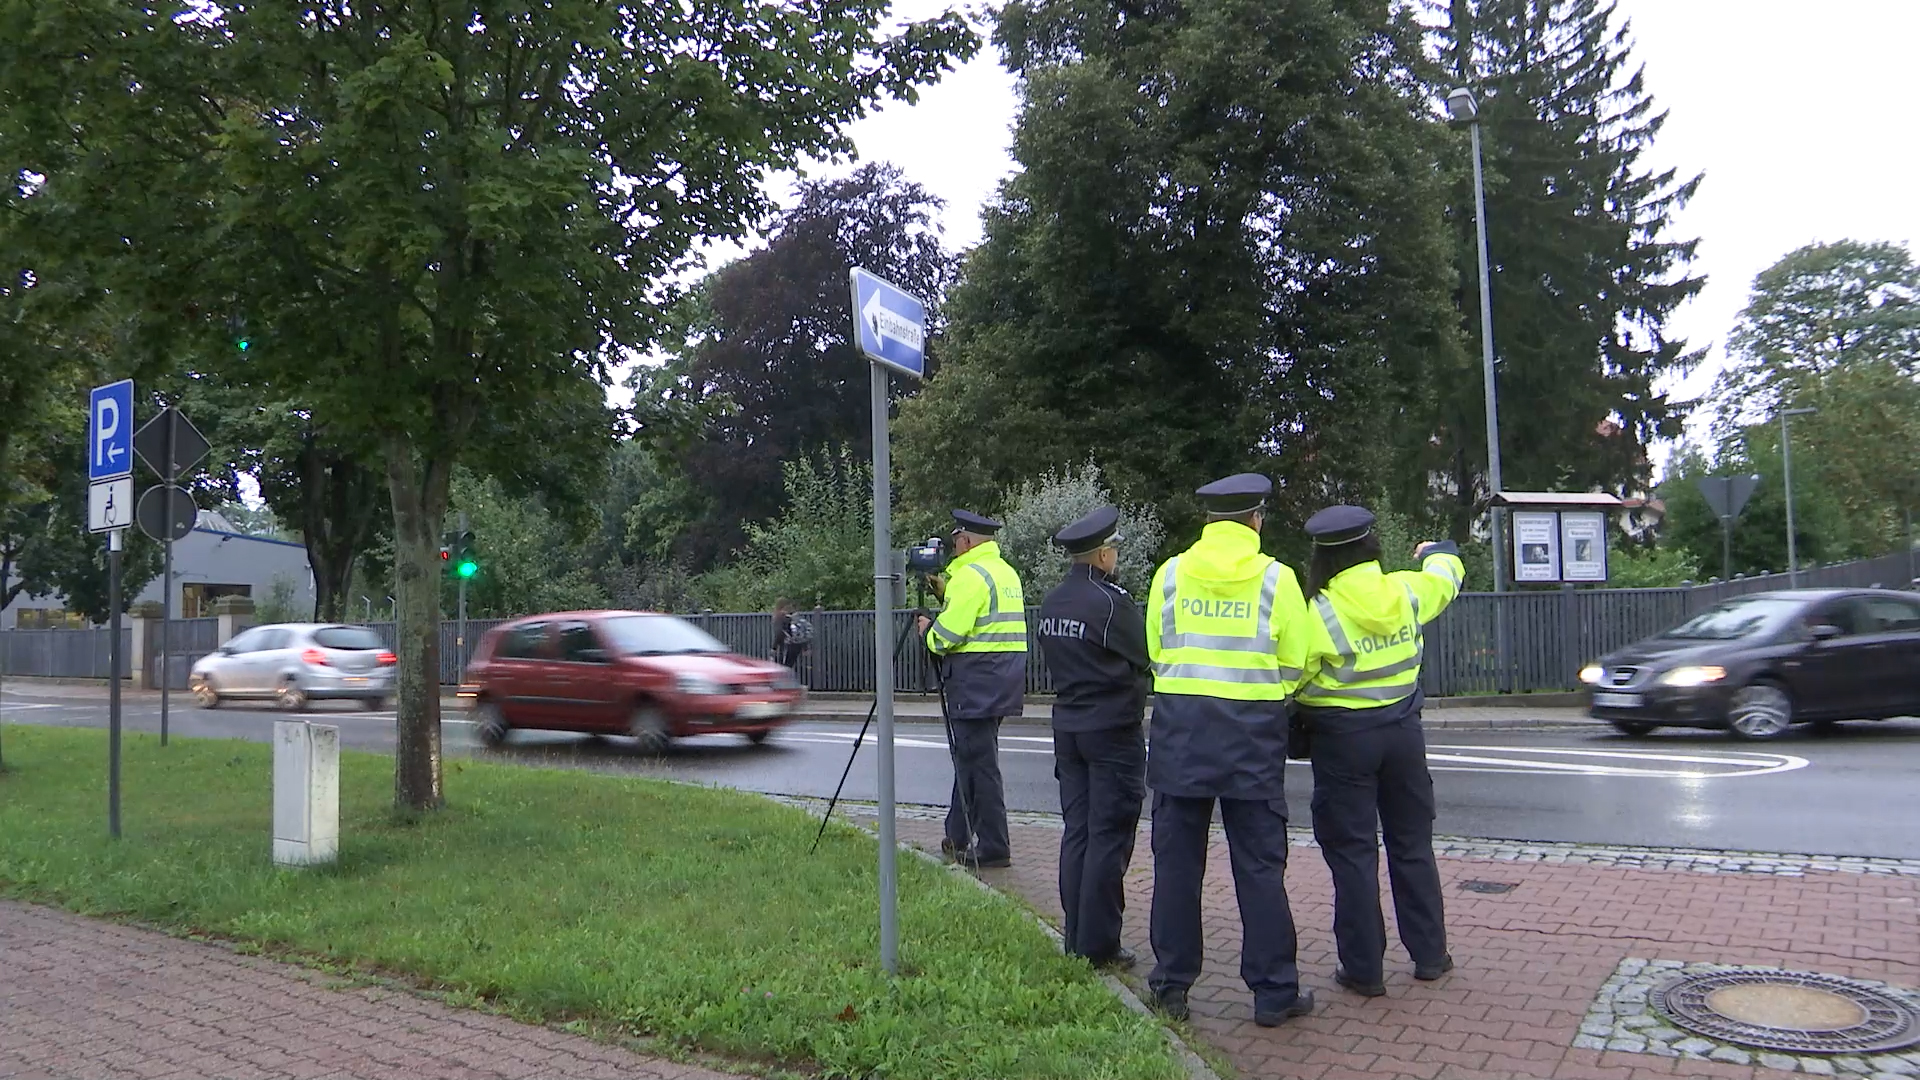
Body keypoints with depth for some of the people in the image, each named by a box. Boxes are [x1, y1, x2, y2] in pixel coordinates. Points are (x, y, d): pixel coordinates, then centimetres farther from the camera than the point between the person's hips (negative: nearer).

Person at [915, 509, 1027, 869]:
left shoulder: (971, 574, -13)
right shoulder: (1007, 572, 17)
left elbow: (950, 631, -17)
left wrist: (928, 631, 3)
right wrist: (943, 587, 18)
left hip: (976, 680, -10)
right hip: (1004, 678, 10)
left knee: (979, 762, -4)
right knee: (969, 755, 17)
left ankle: (993, 848, 0)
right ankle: (959, 838, 25)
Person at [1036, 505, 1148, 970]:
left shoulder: (1051, 604, 7)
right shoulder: (1111, 601, -17)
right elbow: (1144, 658, -11)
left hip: (1067, 726, 7)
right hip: (1113, 730, -7)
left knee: (1076, 832, 12)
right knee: (1109, 837, -1)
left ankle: (1077, 940, 17)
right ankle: (1098, 946, 3)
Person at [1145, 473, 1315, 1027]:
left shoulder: (1170, 573, 2)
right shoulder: (1277, 578, -3)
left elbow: (1155, 654, 9)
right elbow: (1294, 666, 1)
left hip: (1180, 726, 2)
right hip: (1253, 730, -2)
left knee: (1177, 859, 10)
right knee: (1260, 864, 6)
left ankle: (1172, 984, 18)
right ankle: (1273, 991, 12)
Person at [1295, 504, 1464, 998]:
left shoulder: (1319, 614, -16)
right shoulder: (1406, 592, -2)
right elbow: (1445, 577, 21)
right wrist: (1437, 552, 43)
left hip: (1343, 738, -4)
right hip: (1402, 730, 5)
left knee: (1352, 853, 4)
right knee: (1412, 845, 17)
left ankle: (1364, 970, 10)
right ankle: (1429, 955, 27)